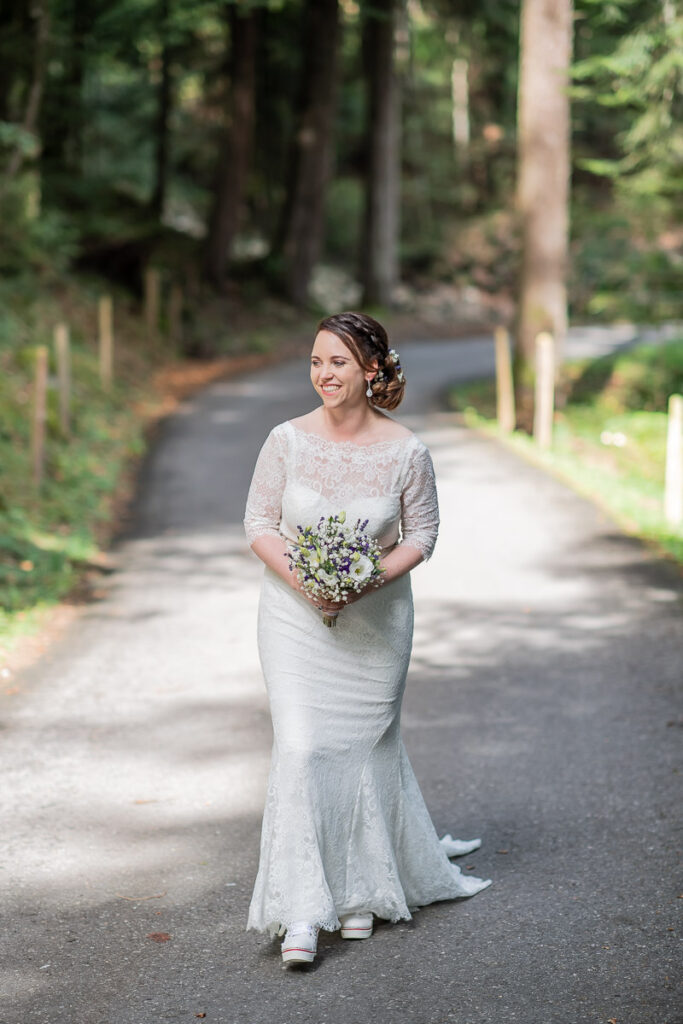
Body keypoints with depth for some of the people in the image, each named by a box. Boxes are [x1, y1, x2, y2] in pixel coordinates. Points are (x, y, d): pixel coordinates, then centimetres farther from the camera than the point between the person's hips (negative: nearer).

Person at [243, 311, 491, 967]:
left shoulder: (405, 451, -8)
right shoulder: (287, 440, -8)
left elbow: (421, 533, 1)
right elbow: (258, 523, -2)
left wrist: (370, 579, -16)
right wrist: (300, 578, -17)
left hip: (376, 617, 1)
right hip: (295, 615, -1)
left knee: (366, 744, 10)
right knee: (302, 746, -11)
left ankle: (363, 889, 29)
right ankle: (302, 910, -8)